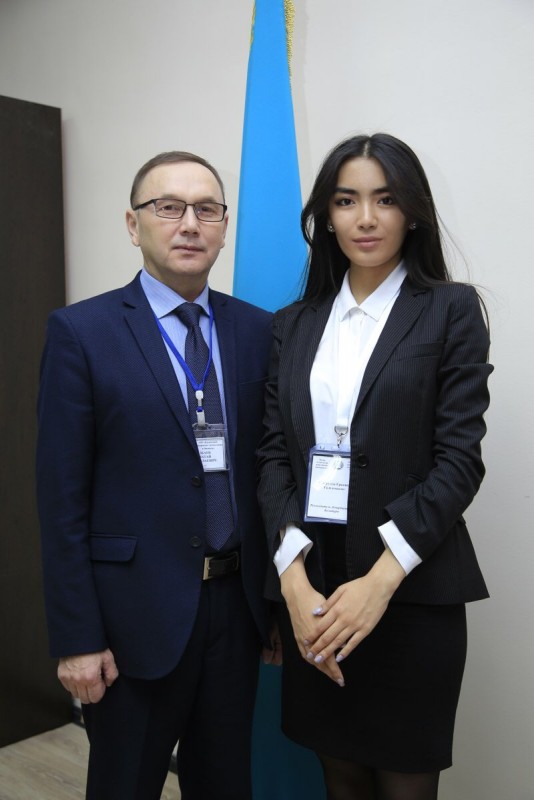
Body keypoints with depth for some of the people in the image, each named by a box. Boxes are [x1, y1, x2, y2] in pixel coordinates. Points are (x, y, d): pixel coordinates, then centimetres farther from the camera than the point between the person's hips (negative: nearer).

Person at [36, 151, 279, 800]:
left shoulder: (256, 330, 3)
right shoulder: (81, 331, -8)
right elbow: (62, 497, -9)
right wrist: (76, 639, -10)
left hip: (237, 603, 4)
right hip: (137, 616, -3)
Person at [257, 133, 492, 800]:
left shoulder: (451, 310, -2)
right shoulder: (294, 324, 9)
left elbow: (458, 459, -9)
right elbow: (273, 453, 3)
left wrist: (380, 580, -17)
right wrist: (294, 575, -10)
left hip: (412, 587, -3)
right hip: (309, 580, 3)